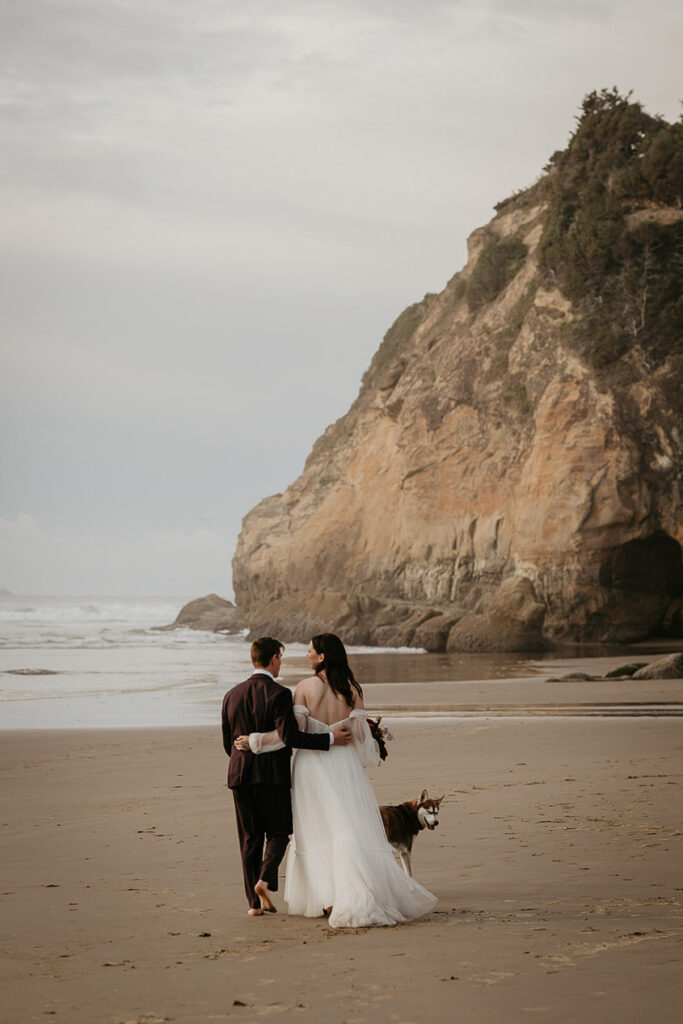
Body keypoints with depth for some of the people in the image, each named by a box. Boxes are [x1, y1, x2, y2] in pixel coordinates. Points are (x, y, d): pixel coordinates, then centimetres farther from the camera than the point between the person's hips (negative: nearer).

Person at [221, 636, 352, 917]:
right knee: (278, 832, 10)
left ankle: (254, 902, 10)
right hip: (272, 775, -5)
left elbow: (227, 743, 11)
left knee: (250, 838, 10)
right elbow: (290, 737, -19)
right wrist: (330, 738, -14)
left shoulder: (232, 695, 7)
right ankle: (265, 878, -14)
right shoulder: (279, 694, -10)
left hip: (240, 775, 5)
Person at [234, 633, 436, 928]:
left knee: (317, 833, 7)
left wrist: (254, 741, -3)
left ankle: (326, 900, 4)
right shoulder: (351, 688, 0)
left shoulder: (305, 687, -7)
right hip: (344, 764, 2)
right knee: (351, 831, 5)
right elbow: (360, 732, -2)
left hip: (312, 764, -2)